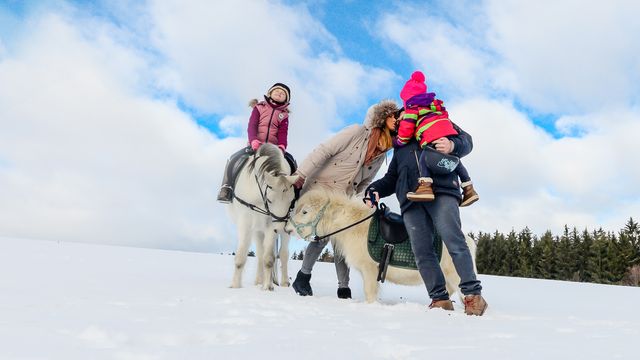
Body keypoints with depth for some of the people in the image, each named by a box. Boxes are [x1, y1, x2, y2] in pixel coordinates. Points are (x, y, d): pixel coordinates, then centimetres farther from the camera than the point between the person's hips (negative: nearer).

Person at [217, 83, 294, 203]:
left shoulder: (284, 115, 16)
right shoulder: (259, 107, 13)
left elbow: (283, 133, -1)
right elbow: (251, 126, -3)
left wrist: (282, 146, -25)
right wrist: (253, 140, -25)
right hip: (255, 145, -1)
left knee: (290, 161, -21)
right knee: (234, 159, -26)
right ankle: (226, 188, -20)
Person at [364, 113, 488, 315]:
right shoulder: (400, 147, 37)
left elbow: (466, 141, 12)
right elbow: (391, 178, 34)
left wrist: (452, 145, -13)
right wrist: (374, 189, 13)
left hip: (441, 192, -4)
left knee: (454, 241, -18)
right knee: (422, 251, -8)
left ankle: (473, 295, -15)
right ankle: (440, 299, -6)